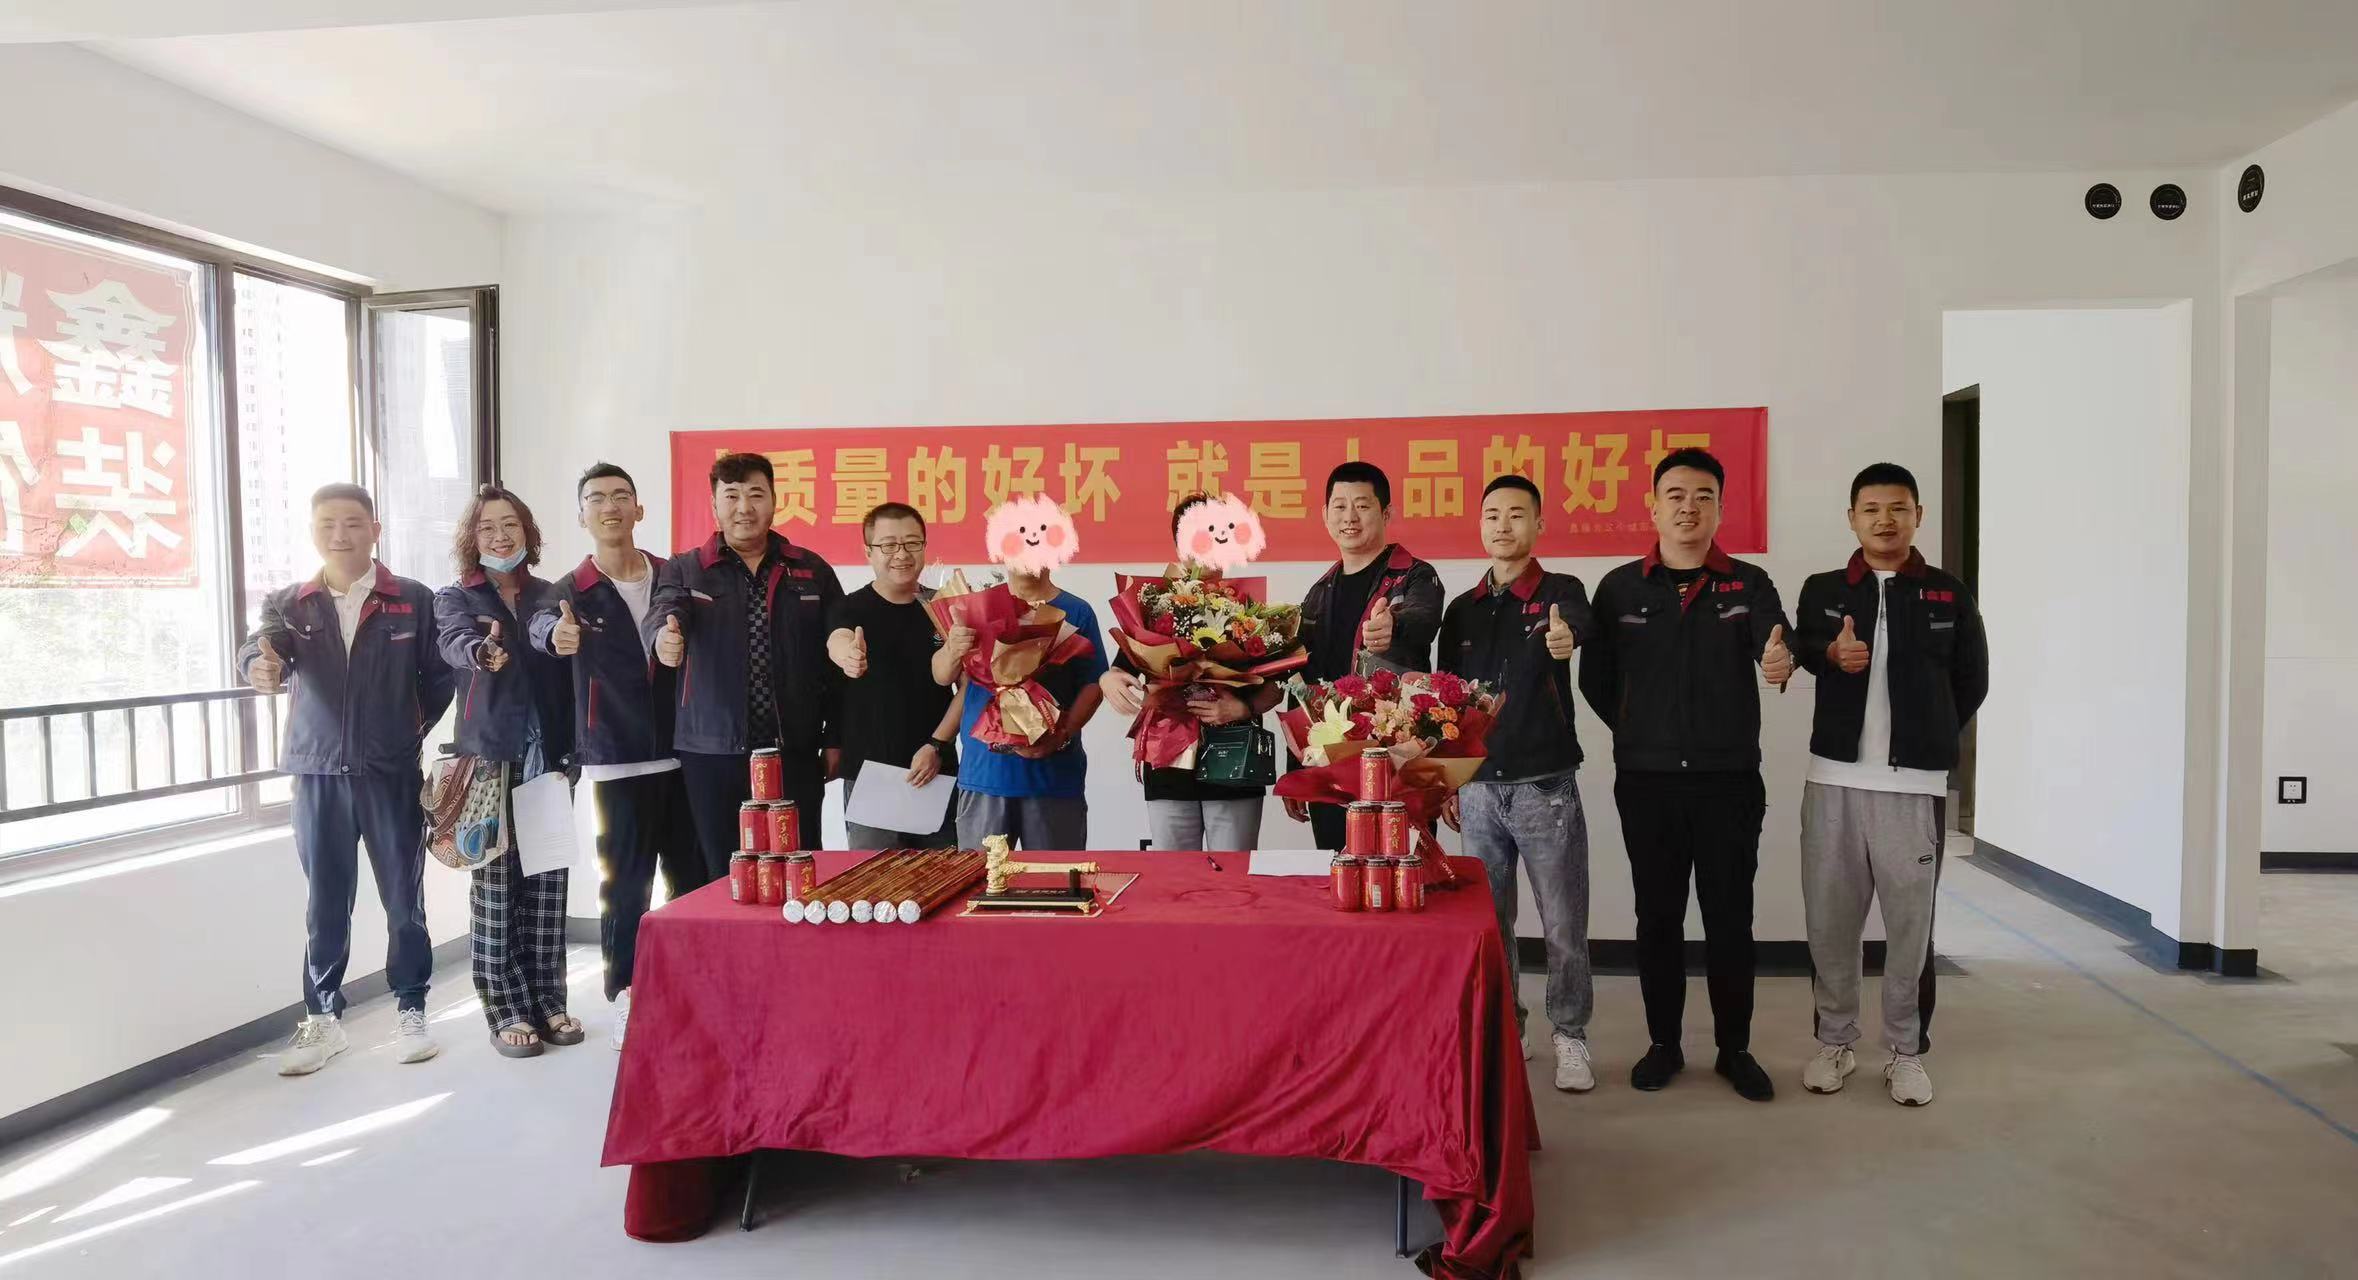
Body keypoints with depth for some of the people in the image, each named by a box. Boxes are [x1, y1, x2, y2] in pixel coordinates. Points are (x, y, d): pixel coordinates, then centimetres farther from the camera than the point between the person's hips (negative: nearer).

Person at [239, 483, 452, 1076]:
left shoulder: (414, 600, 2)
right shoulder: (289, 604, 6)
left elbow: (440, 676, 5)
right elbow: (258, 648, -13)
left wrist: (412, 728, -2)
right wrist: (261, 667, -34)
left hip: (392, 773, -1)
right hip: (318, 774, 1)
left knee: (403, 898, 6)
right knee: (325, 903, 9)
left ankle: (410, 1010, 18)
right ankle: (322, 1018, 21)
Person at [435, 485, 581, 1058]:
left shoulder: (549, 597, 14)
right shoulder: (455, 598, 7)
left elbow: (569, 675, 11)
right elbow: (456, 642, -17)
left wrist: (570, 749, 0)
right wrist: (483, 652, -41)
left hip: (548, 757, 2)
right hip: (489, 758, -2)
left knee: (547, 882, 4)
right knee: (495, 885, -1)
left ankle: (548, 1000, 14)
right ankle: (507, 1010, 7)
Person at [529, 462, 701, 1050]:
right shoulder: (571, 592, -1)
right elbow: (541, 623, -24)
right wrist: (556, 634, -46)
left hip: (681, 755, 2)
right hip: (616, 764, -2)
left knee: (694, 878, 7)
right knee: (625, 885, 2)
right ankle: (627, 999, 15)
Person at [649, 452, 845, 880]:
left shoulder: (812, 571, 9)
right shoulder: (684, 569, 7)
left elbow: (837, 658, 9)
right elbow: (663, 611, -14)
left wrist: (834, 739, 6)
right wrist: (665, 634, -39)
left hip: (794, 753, 1)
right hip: (712, 755, 0)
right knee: (724, 877, 5)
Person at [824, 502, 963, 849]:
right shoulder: (851, 608, -2)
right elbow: (838, 642, -24)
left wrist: (937, 746, -8)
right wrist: (848, 655, -48)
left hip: (938, 773, 2)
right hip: (868, 776, -2)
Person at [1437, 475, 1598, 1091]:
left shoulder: (1560, 592, -2)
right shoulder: (1462, 610, 10)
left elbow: (1580, 619, -27)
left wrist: (1565, 634, -51)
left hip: (1545, 786, -3)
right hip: (1478, 788, 4)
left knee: (1564, 925, 3)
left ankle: (1570, 1039, 18)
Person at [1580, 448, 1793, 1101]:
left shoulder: (1748, 584, 2)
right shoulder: (1620, 587, 3)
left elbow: (1776, 646, -16)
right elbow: (1595, 680, 7)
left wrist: (1782, 661, -38)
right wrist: (1643, 735, 5)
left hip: (1730, 780, 0)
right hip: (1647, 781, 1)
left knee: (1730, 917, 8)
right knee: (1657, 917, 9)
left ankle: (1735, 1049, 22)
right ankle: (1663, 1044, 22)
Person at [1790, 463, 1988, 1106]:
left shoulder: (1949, 596, 5)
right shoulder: (1821, 590, 6)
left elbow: (1971, 682, 12)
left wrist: (1927, 738, 12)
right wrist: (1831, 653, -4)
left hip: (1915, 783, -1)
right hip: (1833, 778, 1)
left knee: (1910, 922, 4)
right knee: (1829, 919, 6)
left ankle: (1907, 1051, 18)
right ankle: (1834, 1041, 21)